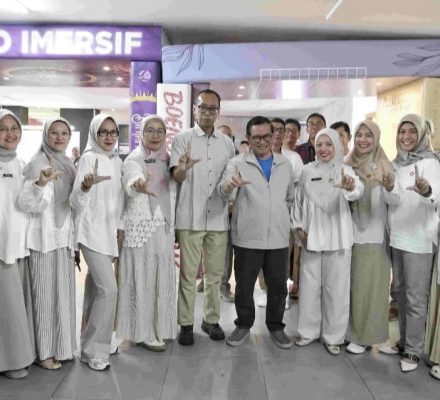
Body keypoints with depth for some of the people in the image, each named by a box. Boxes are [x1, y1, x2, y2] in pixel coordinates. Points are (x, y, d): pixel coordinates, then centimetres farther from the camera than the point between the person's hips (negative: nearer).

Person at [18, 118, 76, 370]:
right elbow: (27, 204, -21)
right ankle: (45, 351, 14)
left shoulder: (69, 164, 11)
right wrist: (40, 183, -39)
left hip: (65, 236, 7)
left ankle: (62, 346, 27)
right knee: (46, 293, 1)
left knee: (64, 293, 13)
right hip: (45, 238, -7)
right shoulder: (38, 164, -11)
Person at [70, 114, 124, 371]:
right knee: (109, 289, -13)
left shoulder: (118, 162, 11)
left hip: (109, 231, 7)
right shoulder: (89, 158, -9)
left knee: (96, 289, 14)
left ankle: (91, 343, 27)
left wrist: (120, 227, 12)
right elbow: (76, 201, -17)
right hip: (92, 231, -6)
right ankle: (94, 351, 0)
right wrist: (86, 186, -37)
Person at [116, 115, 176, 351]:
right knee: (143, 279, 0)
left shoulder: (168, 160, 10)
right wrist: (139, 185, -55)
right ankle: (144, 332, 12)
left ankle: (159, 326, 28)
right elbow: (131, 181, -34)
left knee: (162, 278, 13)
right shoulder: (134, 160, -9)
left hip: (165, 227, 6)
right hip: (141, 227, -6)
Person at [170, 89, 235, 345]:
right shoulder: (182, 139, -1)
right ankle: (186, 324, 15)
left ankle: (212, 319, 26)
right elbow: (177, 177, -13)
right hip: (190, 217, -3)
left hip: (219, 218, 3)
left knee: (215, 274, 11)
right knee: (188, 274, 3)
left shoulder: (227, 143, 10)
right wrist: (183, 168, -34)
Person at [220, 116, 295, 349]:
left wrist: (284, 221, 12)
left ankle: (275, 326, 29)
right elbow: (223, 189, -21)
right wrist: (230, 185, -43)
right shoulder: (238, 163, -3)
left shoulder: (285, 164, 8)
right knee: (244, 285, 9)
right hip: (247, 237, -2)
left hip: (278, 238, 3)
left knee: (278, 285, 11)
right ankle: (244, 324, 28)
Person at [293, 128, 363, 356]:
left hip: (337, 237, -2)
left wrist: (350, 187, -49)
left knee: (336, 287, 5)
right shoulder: (307, 171, 5)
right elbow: (299, 201, 11)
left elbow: (358, 190, -26)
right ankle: (309, 331, 26)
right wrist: (299, 227, 2)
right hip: (311, 237, 3)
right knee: (309, 285, 10)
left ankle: (333, 336, 20)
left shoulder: (344, 170, -4)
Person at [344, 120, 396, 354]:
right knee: (349, 285, 13)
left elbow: (393, 200, -23)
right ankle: (349, 329, 29)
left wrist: (390, 187, -44)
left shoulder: (383, 166, -8)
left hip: (373, 236, -4)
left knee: (368, 287, 4)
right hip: (350, 234, 5)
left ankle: (364, 336, 19)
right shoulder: (347, 165, 5)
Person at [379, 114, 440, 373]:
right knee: (401, 292, 16)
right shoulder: (396, 163, 10)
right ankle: (404, 342, 31)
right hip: (397, 237, 7)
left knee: (415, 297, 1)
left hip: (419, 239, -7)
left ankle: (413, 351, 15)